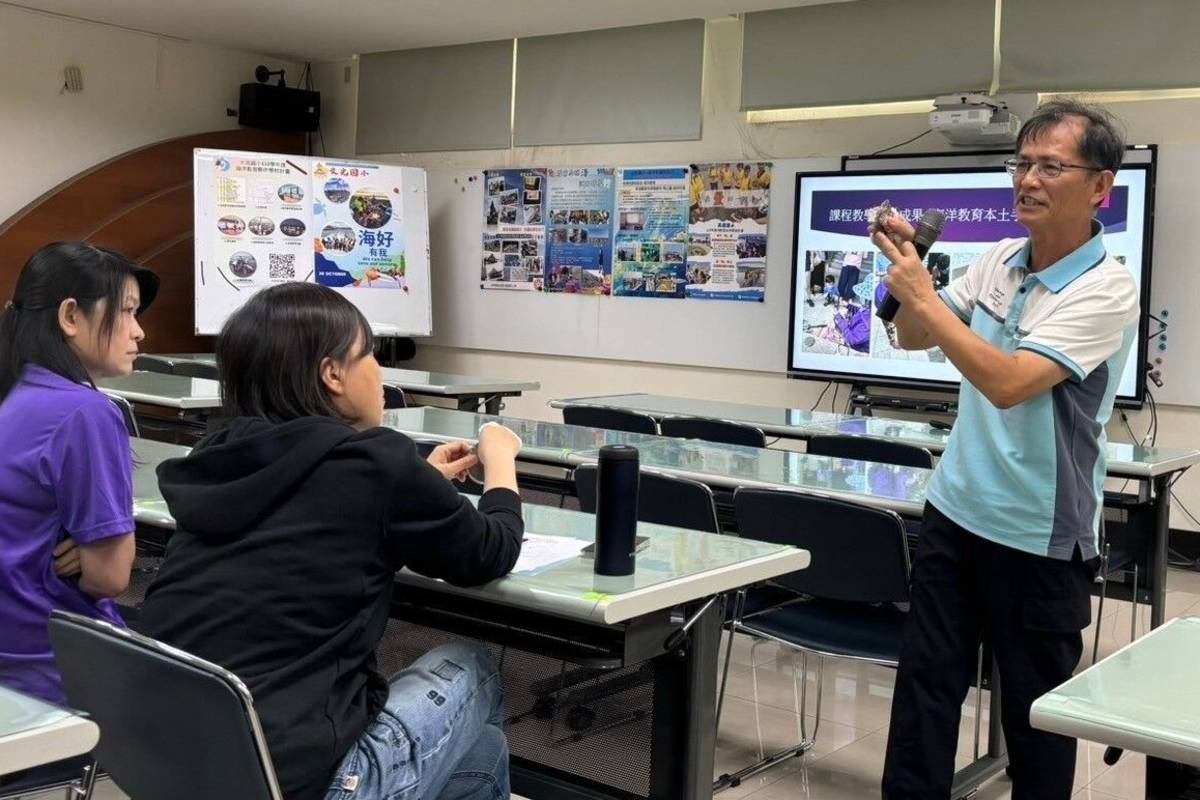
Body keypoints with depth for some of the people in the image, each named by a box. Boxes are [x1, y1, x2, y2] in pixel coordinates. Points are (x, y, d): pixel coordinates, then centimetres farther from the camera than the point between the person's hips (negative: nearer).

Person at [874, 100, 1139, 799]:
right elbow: (915, 340, 11)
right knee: (925, 682, 10)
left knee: (1036, 706, 10)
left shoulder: (1107, 291, -17)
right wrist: (908, 266, -6)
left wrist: (923, 296, -24)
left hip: (1039, 536, -6)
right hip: (956, 511, 6)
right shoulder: (1000, 260, 3)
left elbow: (1008, 382, -28)